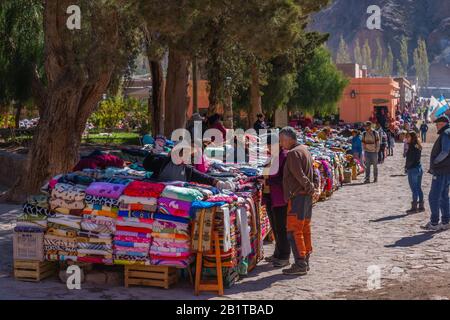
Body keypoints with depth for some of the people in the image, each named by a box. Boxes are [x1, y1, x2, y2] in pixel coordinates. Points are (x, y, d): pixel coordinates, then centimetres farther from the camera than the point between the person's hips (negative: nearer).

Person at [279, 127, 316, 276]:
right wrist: (311, 188, 9)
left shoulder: (293, 153, -15)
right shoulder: (304, 149, 16)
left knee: (294, 231, -7)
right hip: (307, 196, 10)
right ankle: (305, 261, 20)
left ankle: (300, 264, -8)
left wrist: (310, 188, -8)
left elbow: (299, 176, -19)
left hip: (297, 196, -10)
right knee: (305, 229, 14)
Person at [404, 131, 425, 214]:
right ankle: (421, 206, 19)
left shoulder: (412, 147, -17)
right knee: (419, 188, 14)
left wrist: (406, 167, -4)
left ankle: (414, 207, 0)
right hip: (419, 168, 9)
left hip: (413, 169, -9)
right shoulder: (418, 146, 9)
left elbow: (410, 160, -20)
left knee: (414, 189, -4)